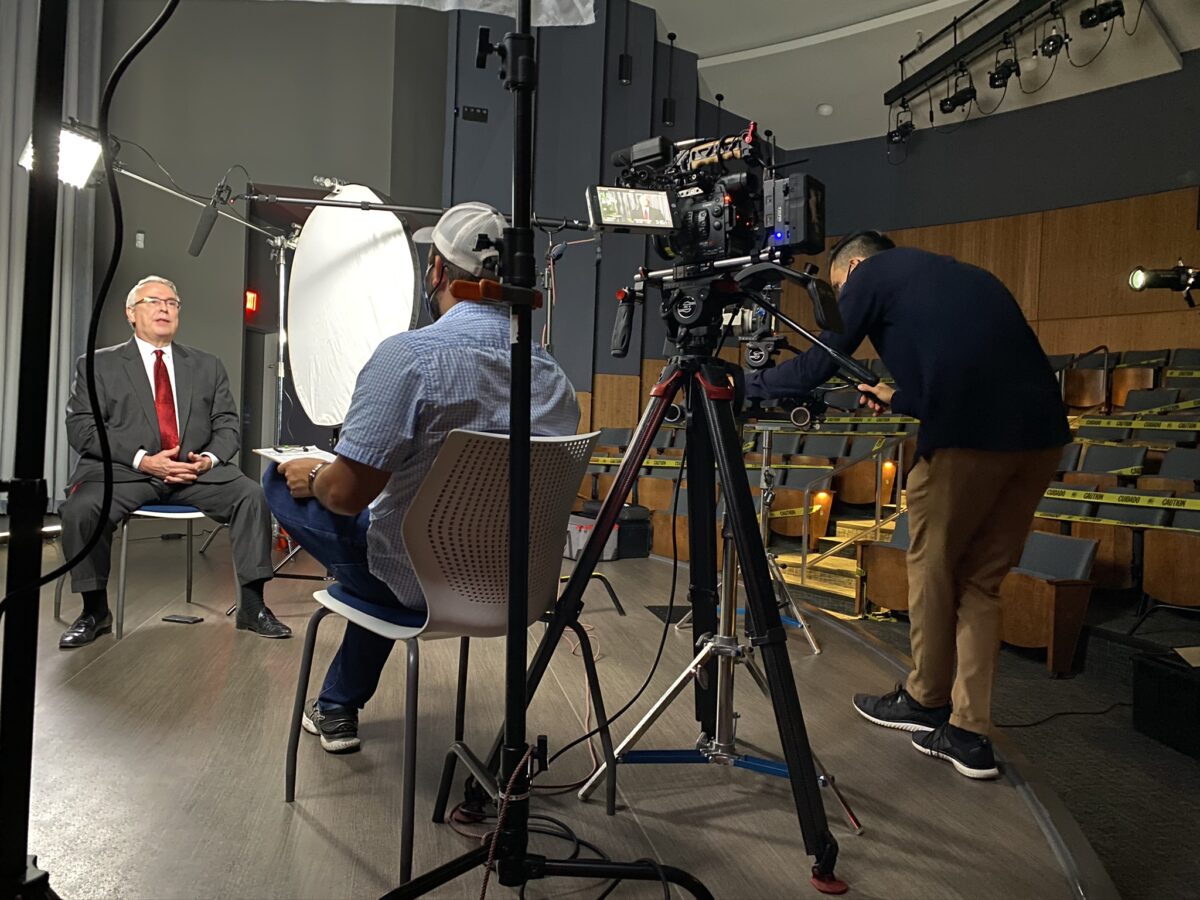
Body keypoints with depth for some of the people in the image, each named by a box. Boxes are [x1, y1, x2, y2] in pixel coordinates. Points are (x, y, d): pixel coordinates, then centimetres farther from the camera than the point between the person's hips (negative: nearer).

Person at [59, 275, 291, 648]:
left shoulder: (208, 366, 19)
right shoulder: (99, 364, 10)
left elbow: (227, 424, 13)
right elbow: (81, 428, -1)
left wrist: (210, 457, -11)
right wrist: (142, 460, -15)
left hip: (196, 469, 2)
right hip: (125, 471, -1)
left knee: (252, 494, -24)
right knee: (81, 508, -30)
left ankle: (252, 606, -16)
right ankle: (95, 610, -6)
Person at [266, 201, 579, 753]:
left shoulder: (408, 355, -23)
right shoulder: (551, 373, -3)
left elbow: (348, 493, -23)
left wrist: (313, 476, 1)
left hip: (415, 582, -6)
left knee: (283, 479, 15)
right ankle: (338, 708, 46)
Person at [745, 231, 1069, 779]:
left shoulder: (872, 273, 10)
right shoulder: (960, 276, 30)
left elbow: (816, 367, 5)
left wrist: (745, 385, 19)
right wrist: (900, 399, 44)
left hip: (968, 436, -7)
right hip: (1042, 432, 7)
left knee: (931, 567, 13)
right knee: (979, 581, 14)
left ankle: (925, 700, 29)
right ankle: (967, 733, 18)